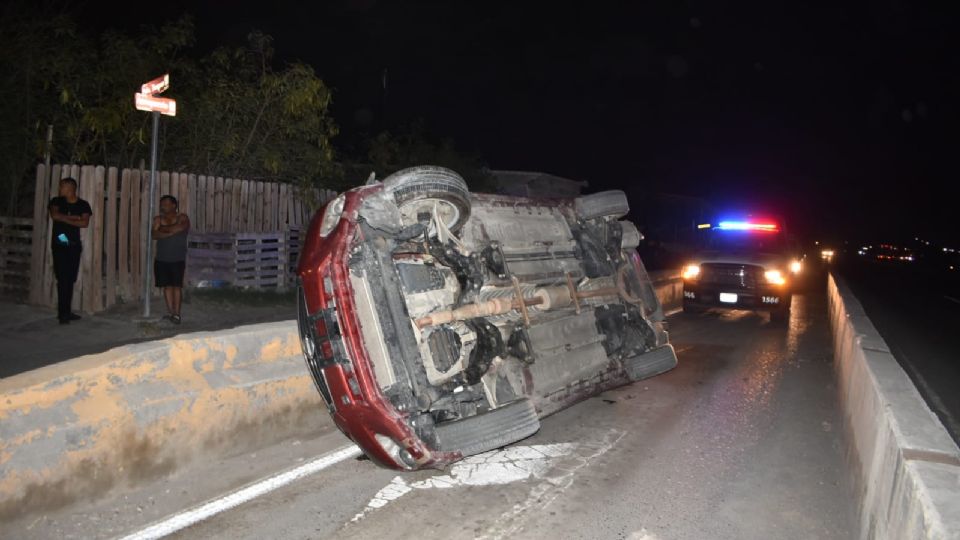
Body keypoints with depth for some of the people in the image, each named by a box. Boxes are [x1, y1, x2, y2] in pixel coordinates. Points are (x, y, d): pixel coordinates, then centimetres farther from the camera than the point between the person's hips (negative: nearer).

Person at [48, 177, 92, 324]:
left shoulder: (83, 205, 4)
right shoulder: (57, 201, 3)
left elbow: (85, 223, -9)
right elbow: (55, 215, -16)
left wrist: (65, 219, -9)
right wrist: (74, 218, -11)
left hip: (74, 245, 2)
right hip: (59, 245, -2)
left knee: (70, 280, 6)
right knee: (63, 279, -8)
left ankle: (66, 311, 14)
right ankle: (62, 313, -7)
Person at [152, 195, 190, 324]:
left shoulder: (182, 218, -1)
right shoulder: (158, 219, 7)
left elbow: (181, 227, -22)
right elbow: (155, 234, -7)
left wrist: (164, 228, -9)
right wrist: (171, 231, -17)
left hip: (178, 259, -3)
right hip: (161, 259, 3)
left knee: (176, 286, -3)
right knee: (167, 286, 5)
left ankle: (177, 314, 1)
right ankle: (171, 313, 12)